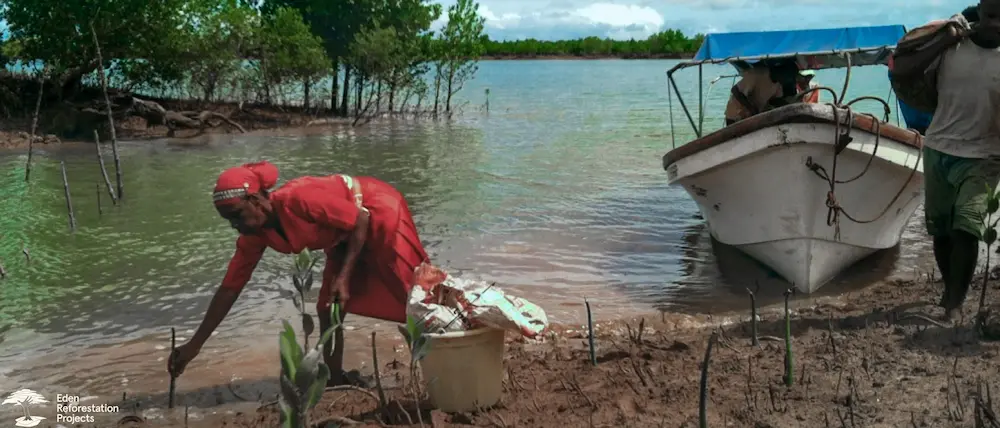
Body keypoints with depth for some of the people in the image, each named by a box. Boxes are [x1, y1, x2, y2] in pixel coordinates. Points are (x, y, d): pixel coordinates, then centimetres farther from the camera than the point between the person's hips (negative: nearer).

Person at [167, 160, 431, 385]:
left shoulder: (298, 199, -35)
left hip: (378, 211, -8)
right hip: (345, 238, 8)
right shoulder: (255, 235, -11)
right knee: (328, 311, 4)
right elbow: (230, 288, -5)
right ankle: (335, 382, 17)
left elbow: (361, 220, -25)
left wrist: (343, 277, -27)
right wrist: (195, 344, -5)